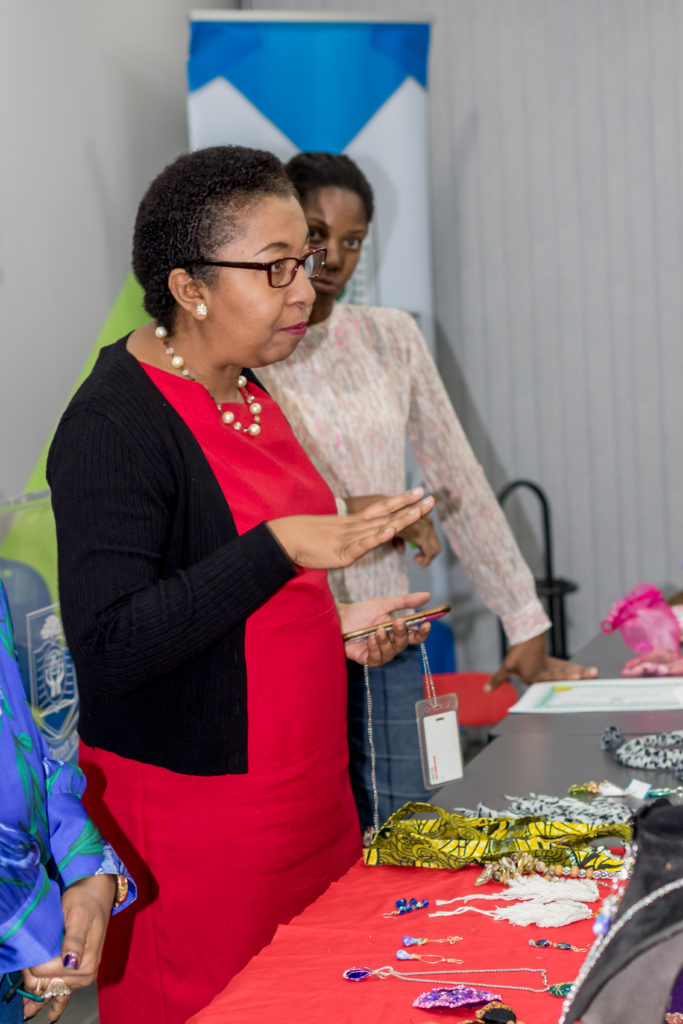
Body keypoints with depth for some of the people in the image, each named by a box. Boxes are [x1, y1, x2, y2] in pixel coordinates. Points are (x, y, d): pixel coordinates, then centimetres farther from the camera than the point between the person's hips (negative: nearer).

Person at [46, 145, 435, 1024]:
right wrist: (281, 548, -31)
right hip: (191, 813, -8)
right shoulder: (113, 424, -17)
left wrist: (332, 622, 8)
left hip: (305, 785, 8)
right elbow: (109, 648, -26)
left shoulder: (245, 393, 10)